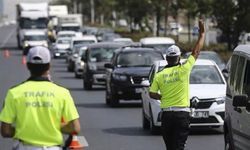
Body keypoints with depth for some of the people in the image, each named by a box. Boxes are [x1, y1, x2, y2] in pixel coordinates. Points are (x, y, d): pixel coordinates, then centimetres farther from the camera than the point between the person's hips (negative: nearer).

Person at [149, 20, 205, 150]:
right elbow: (196, 51, 3)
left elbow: (152, 94, 1)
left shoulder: (159, 75, 2)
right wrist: (202, 33, 13)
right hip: (182, 114, -3)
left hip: (166, 114, 3)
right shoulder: (183, 70, -5)